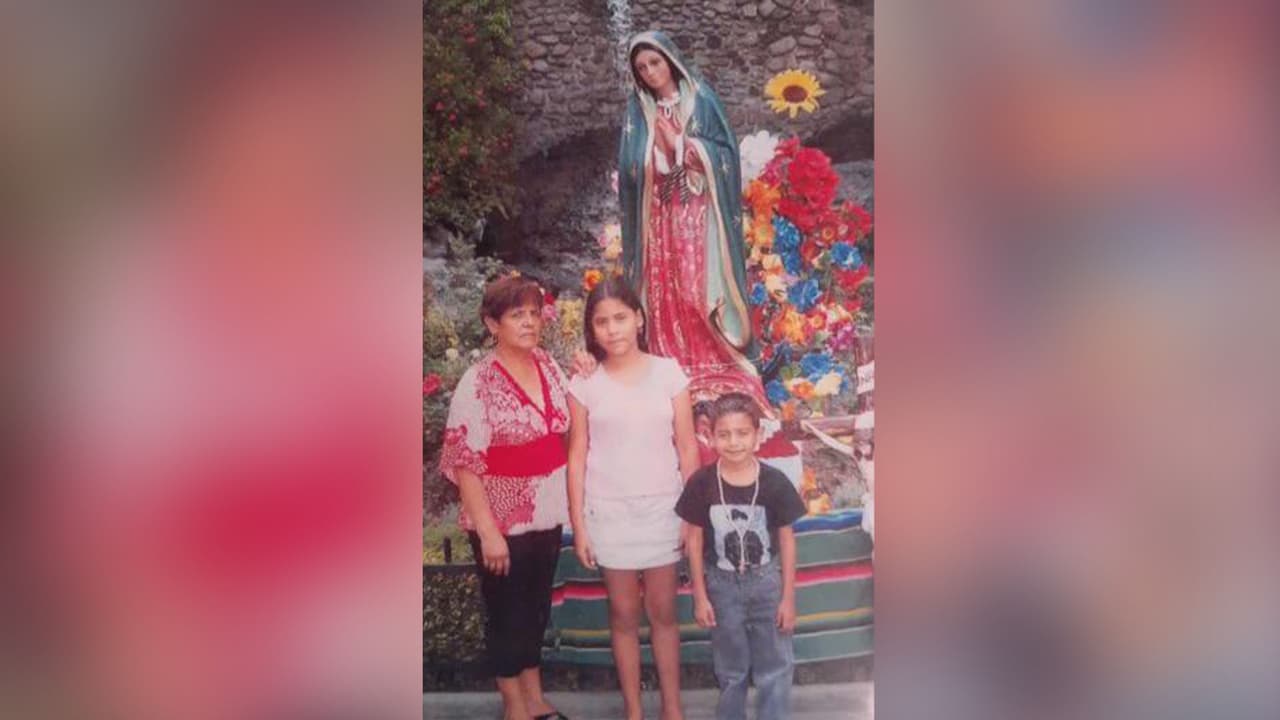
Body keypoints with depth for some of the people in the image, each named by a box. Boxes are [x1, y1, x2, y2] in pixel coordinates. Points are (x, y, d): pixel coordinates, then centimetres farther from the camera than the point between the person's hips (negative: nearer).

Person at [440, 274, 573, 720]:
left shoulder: (548, 365, 2)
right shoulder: (478, 382, -17)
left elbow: (570, 426, 17)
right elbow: (464, 463, -18)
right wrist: (488, 531, -21)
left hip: (547, 514, 6)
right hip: (503, 519, -6)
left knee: (536, 607, 19)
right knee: (507, 613, 10)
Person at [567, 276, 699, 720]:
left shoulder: (668, 373, -3)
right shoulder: (584, 385, -3)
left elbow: (687, 447, -1)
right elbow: (577, 458, 0)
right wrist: (578, 526, -2)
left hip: (662, 509, 0)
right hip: (609, 513, 0)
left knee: (663, 612, 10)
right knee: (624, 614, 10)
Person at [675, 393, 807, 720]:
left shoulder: (775, 482, -13)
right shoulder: (702, 483, -13)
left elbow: (786, 540, -5)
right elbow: (695, 540, -4)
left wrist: (788, 596, -3)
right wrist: (700, 595, -2)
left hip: (767, 584, 0)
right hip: (722, 586, 0)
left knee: (775, 668, 8)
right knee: (730, 669, 17)